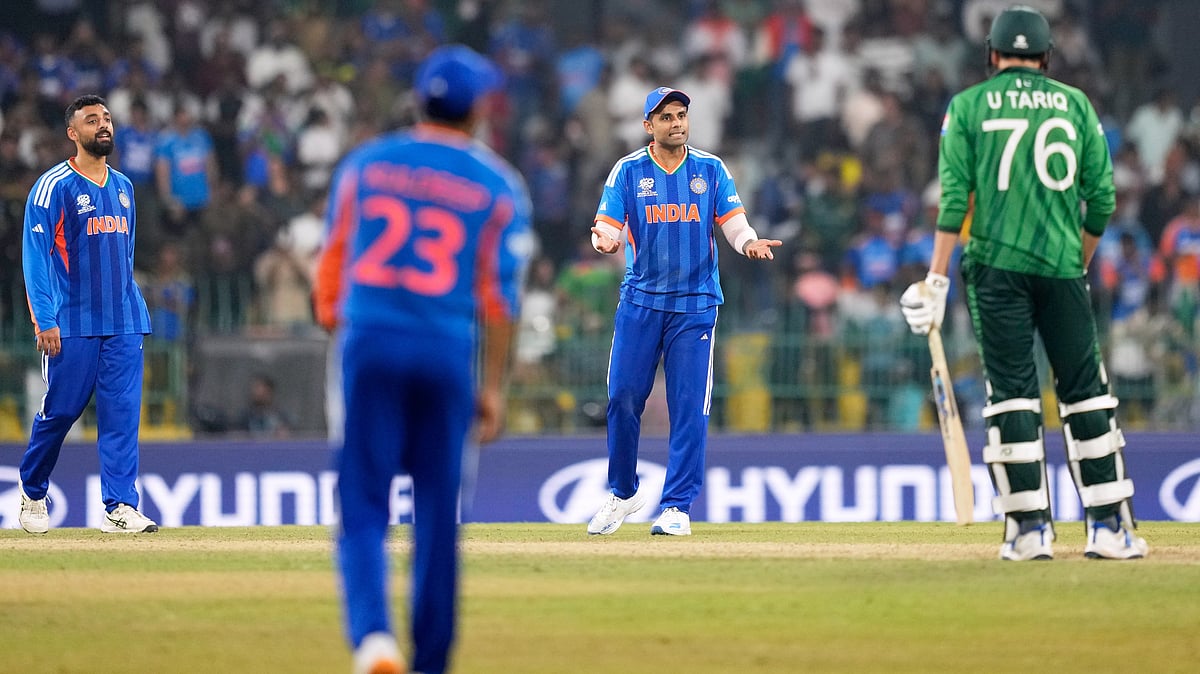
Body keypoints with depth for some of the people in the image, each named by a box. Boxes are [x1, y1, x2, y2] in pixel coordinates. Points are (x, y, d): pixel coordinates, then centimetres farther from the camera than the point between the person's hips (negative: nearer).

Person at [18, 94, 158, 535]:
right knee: (59, 411, 1)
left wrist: (132, 309, 16)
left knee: (122, 413, -3)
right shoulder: (53, 187, -5)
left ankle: (120, 508, -5)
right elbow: (35, 256, -8)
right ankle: (32, 494, 22)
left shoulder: (123, 188, 15)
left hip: (123, 323, 5)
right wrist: (44, 321, -15)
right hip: (73, 325, -5)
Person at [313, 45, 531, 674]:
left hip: (367, 342, 0)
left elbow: (332, 262, 11)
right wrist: (494, 386, 5)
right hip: (448, 354, 0)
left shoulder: (363, 164, 7)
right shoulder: (497, 185, 3)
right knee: (437, 510, 10)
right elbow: (499, 293, 1)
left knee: (363, 503, 0)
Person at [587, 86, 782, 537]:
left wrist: (749, 243, -21)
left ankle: (677, 506, 1)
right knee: (622, 397, -2)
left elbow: (733, 222, 1)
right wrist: (605, 241, -27)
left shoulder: (711, 170, 6)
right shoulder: (628, 171, 4)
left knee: (690, 406, -4)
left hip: (695, 304, 0)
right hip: (640, 301, 0)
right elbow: (607, 226, -3)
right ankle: (623, 494, 17)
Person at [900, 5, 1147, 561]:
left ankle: (1030, 529, -5)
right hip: (1061, 266, 1)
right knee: (1085, 390, 6)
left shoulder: (968, 106, 5)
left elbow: (954, 199, -3)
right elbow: (1102, 197, 7)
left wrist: (937, 280, -2)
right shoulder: (1075, 105, 10)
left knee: (1011, 391, 0)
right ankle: (1110, 527, 3)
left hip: (995, 265, -1)